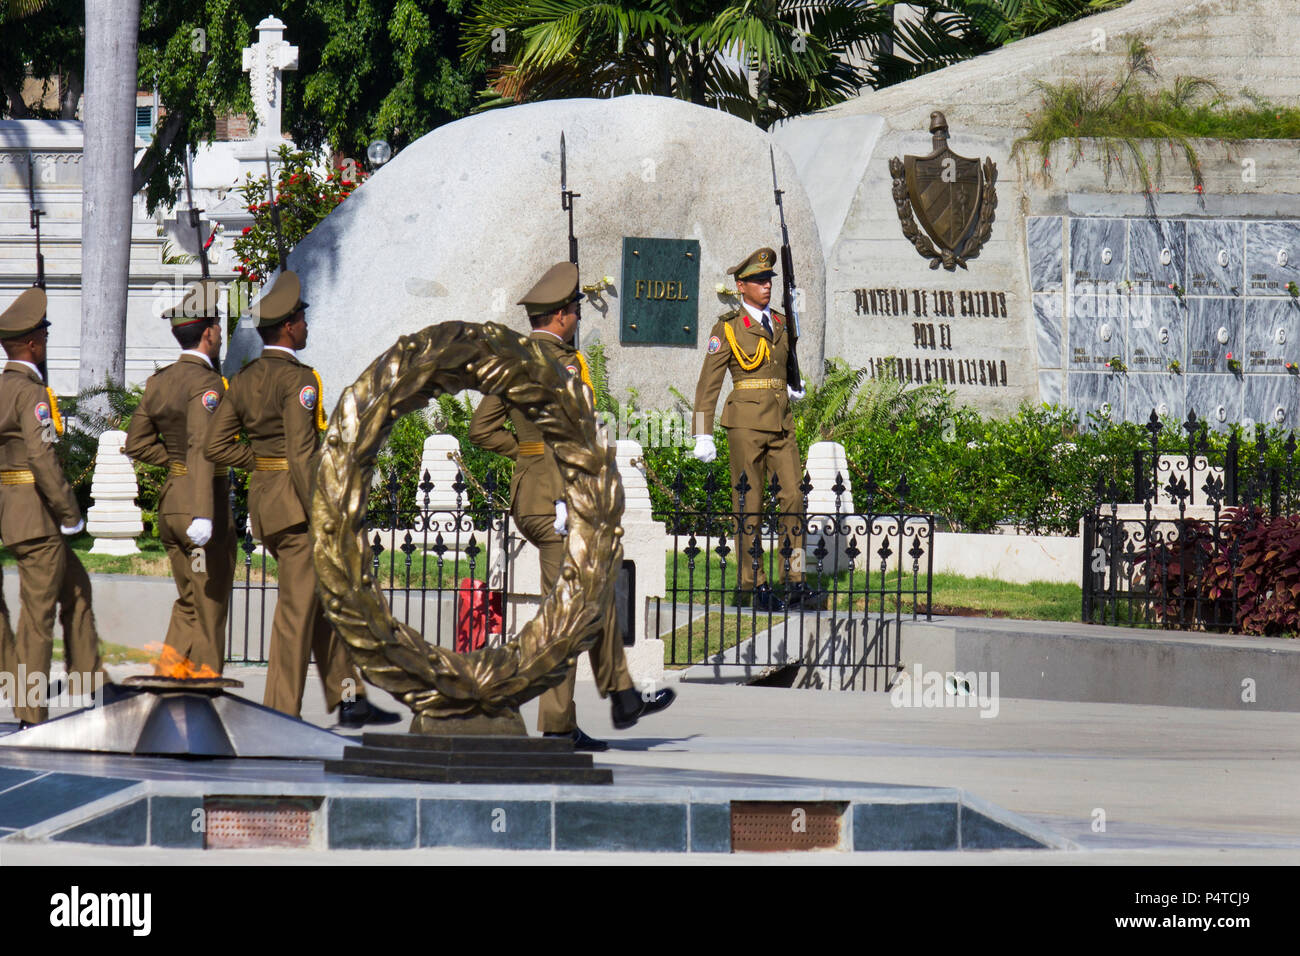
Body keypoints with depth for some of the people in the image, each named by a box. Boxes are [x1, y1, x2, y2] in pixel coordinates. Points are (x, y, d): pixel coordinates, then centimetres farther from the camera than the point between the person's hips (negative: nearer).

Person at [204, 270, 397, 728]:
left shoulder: (244, 380, 9)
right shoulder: (297, 379, -15)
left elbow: (216, 446, 7)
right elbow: (302, 453, -21)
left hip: (263, 498, 9)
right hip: (296, 502, -9)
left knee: (325, 600, 16)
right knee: (298, 606, -4)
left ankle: (349, 699, 20)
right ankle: (281, 714, -2)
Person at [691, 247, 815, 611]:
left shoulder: (781, 324, 15)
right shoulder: (727, 327, -1)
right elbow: (708, 384, -1)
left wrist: (793, 388, 10)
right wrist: (703, 434, -6)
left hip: (782, 423, 5)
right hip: (747, 422, -5)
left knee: (793, 497, -4)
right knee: (749, 505, -2)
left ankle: (794, 581, -4)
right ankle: (753, 584, 3)